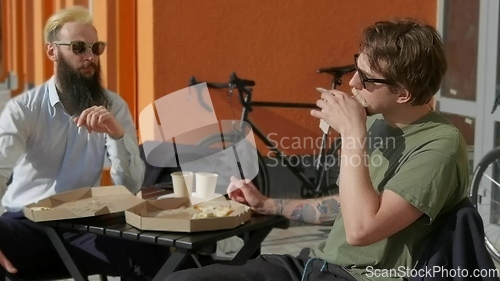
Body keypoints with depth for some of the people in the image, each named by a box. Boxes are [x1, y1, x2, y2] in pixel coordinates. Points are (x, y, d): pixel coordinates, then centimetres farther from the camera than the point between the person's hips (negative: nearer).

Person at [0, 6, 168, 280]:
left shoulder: (114, 106, 3)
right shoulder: (22, 108, -1)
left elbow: (130, 186, -4)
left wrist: (117, 133, -23)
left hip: (82, 225, 2)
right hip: (25, 224, -1)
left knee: (154, 254, -26)